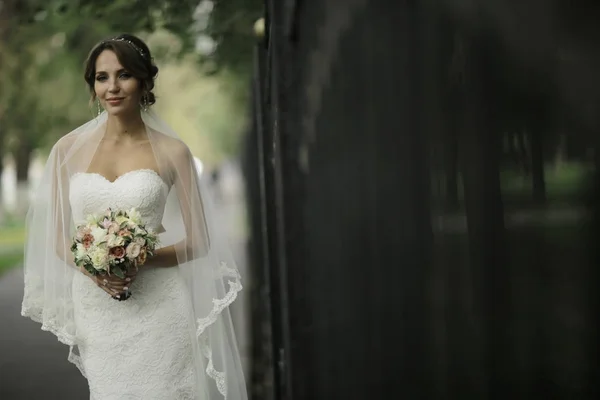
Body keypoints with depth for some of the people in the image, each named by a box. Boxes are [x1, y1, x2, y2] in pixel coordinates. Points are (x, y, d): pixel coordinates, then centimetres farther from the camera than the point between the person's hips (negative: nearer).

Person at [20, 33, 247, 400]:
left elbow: (199, 241, 2)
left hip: (159, 307, -2)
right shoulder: (69, 150, 5)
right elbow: (58, 239, 10)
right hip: (95, 309, 2)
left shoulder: (171, 151, 0)